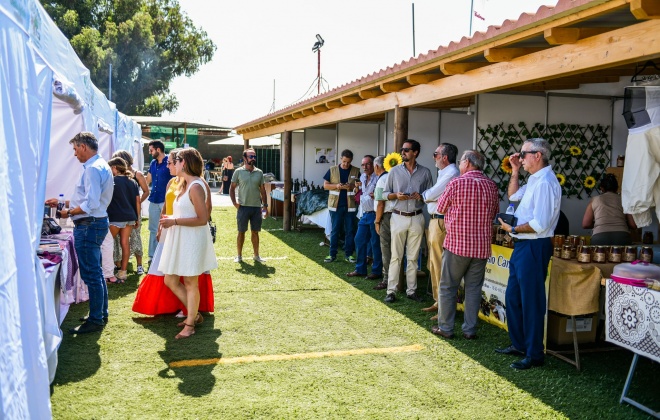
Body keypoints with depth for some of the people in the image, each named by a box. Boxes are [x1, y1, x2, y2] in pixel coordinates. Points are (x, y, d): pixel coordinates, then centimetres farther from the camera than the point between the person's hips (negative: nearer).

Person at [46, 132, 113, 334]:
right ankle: (101, 314, 29)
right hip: (96, 223, 11)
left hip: (89, 226, -11)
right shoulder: (100, 165, 14)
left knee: (91, 275, -4)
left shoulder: (93, 169, -18)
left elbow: (91, 204, -25)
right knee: (96, 273, 18)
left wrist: (69, 212, -12)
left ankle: (95, 321, 4)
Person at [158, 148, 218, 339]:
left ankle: (190, 325, 14)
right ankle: (194, 314, 27)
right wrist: (171, 218, 10)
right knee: (170, 280, 13)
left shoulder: (195, 187, -17)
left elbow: (202, 219, -22)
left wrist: (174, 221, -20)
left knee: (190, 283, 2)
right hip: (179, 239, 10)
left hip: (192, 239, -10)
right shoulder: (184, 185, 13)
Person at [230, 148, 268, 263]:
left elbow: (262, 189, 10)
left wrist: (265, 205, 6)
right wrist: (234, 202, -8)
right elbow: (232, 188, 3)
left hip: (256, 207, 2)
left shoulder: (259, 172, 6)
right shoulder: (238, 172, -1)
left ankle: (256, 255, 20)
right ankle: (239, 256, 16)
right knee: (241, 232, 5)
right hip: (243, 206, -2)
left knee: (255, 232, 10)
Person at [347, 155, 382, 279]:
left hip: (374, 214, -8)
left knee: (375, 243, -1)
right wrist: (357, 188, 7)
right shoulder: (362, 177, 14)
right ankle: (360, 269, 21)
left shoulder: (378, 178, -12)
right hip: (365, 214, 8)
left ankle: (377, 271, 10)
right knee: (359, 240, 11)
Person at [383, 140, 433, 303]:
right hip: (398, 217, 0)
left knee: (413, 257, 7)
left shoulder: (425, 172, 4)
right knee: (396, 256, 0)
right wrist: (396, 195, -13)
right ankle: (391, 291, 4)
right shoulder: (395, 171, 4)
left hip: (416, 218, 1)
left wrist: (421, 197, -12)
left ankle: (411, 290, 16)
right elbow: (386, 194, 7)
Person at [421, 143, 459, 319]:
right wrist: (429, 196, -2)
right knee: (433, 265, 17)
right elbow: (430, 196, 17)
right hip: (434, 220, 11)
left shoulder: (450, 174, -16)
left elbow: (429, 195, -14)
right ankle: (438, 302, 28)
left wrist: (424, 195, 4)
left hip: (441, 223, -11)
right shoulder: (444, 173, 17)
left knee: (440, 266, -6)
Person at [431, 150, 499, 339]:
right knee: (474, 288, 11)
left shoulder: (456, 183, -11)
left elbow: (440, 208, 1)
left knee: (448, 287, 7)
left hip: (457, 244, -4)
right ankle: (470, 329, 14)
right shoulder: (492, 186, 3)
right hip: (482, 246, 4)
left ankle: (445, 327, 12)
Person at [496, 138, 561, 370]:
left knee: (531, 302, -1)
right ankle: (518, 344, 32)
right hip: (522, 246, 10)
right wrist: (515, 171, 16)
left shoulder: (545, 183, -19)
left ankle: (534, 354, 11)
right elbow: (513, 195, 28)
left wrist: (513, 229, -11)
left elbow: (539, 224, -25)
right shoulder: (534, 180, 12)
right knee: (512, 298, 18)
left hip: (534, 247, -10)